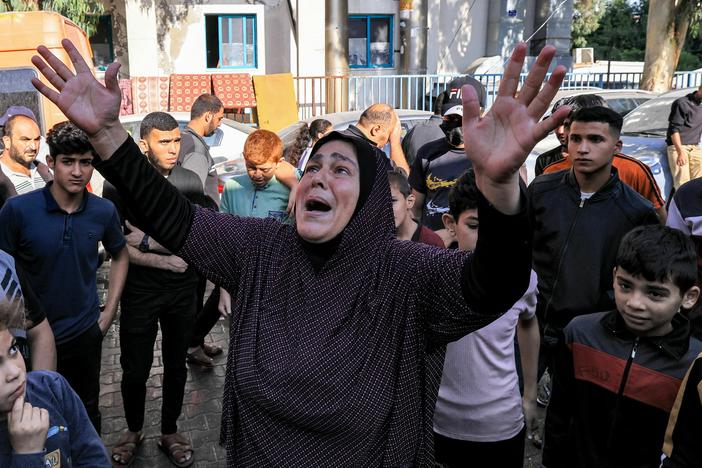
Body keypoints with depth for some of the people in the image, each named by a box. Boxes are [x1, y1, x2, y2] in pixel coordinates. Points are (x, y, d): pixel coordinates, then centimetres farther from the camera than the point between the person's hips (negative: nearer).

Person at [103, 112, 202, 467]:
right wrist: (166, 261, -15)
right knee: (135, 369, 9)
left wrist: (148, 241, -16)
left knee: (175, 365, 14)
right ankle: (133, 430, 34)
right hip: (139, 292, -2)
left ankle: (170, 432, 33)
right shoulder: (119, 183, -9)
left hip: (182, 291, 2)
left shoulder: (190, 182, -2)